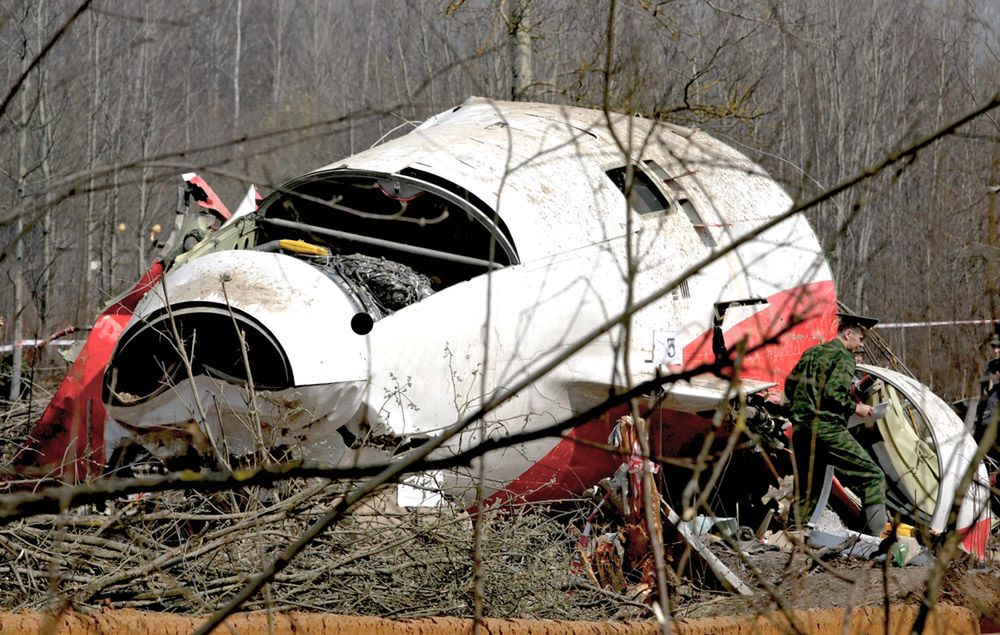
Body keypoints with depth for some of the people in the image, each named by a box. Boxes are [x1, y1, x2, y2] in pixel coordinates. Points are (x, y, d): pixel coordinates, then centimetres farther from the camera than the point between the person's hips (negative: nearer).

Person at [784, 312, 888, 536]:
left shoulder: (811, 353, 19)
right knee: (872, 477, -6)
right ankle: (879, 536, -17)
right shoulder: (843, 357, -5)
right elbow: (833, 393, -18)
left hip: (800, 430, 8)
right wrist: (856, 408, -5)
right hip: (828, 429, -8)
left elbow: (790, 384, 21)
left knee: (807, 491, 17)